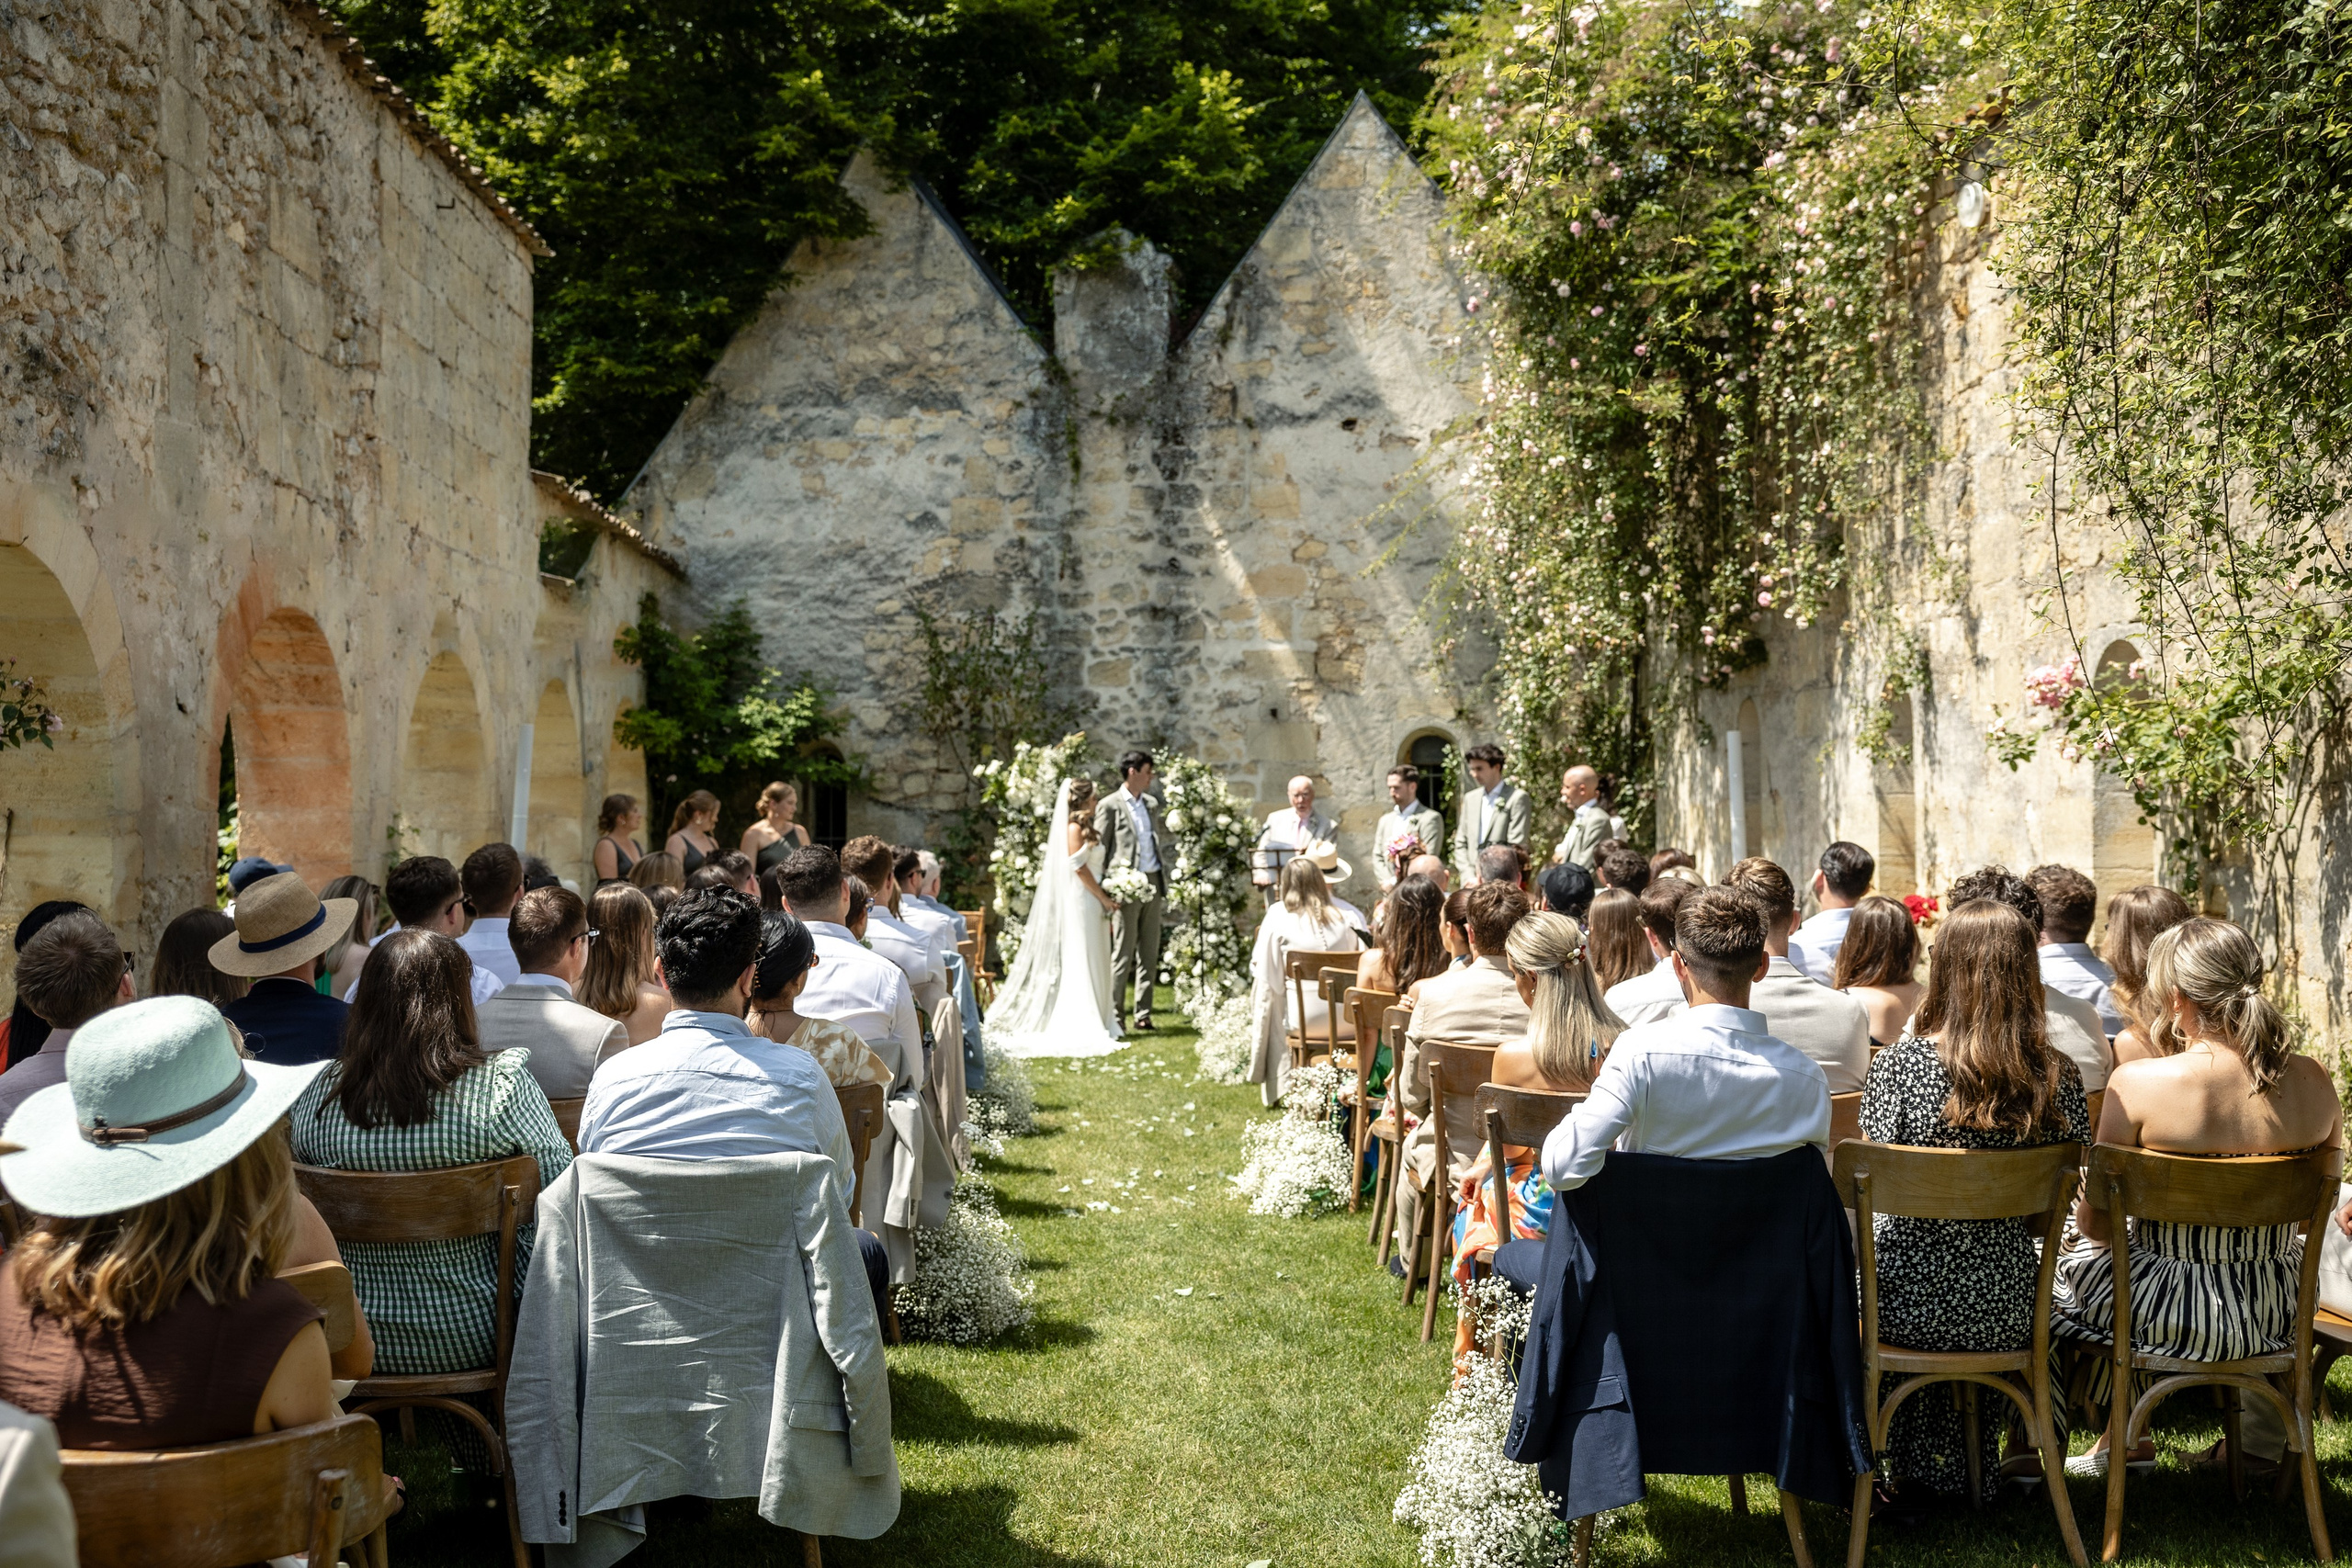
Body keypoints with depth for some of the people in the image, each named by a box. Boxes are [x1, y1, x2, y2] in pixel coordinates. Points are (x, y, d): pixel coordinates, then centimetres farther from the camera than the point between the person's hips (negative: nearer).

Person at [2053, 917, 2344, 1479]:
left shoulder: (2137, 1083, -21)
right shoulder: (2311, 1080, -9)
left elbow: (2095, 1220, -13)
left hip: (2177, 1317, -4)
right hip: (2282, 1316, 4)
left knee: (2069, 1265, 27)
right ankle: (2264, 1444, 52)